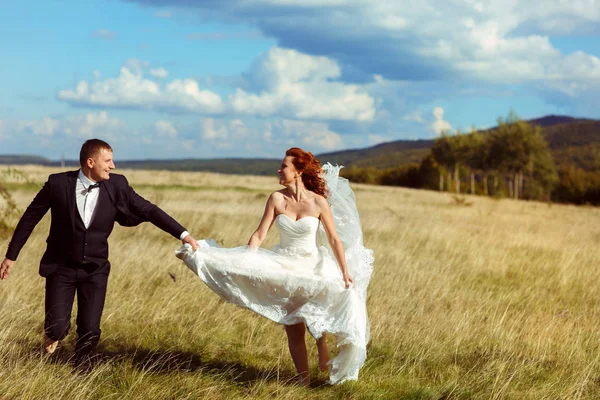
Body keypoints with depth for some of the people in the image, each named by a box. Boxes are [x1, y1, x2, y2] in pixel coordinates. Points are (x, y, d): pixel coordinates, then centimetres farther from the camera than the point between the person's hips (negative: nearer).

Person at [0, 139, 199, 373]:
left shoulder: (116, 185, -9)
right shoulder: (58, 183, -14)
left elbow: (149, 211, -5)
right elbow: (30, 217, -3)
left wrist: (183, 234, -13)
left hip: (95, 268, 2)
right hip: (61, 266, -1)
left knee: (90, 330, -3)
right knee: (58, 328, -9)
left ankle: (82, 372, 24)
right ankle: (53, 334, 29)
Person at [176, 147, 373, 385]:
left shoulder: (318, 202, -11)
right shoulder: (276, 199, -6)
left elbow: (334, 240, -9)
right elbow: (259, 235, -4)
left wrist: (345, 272, -16)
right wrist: (243, 265, -10)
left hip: (312, 267, -2)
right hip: (285, 267, 2)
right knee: (294, 331, -1)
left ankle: (322, 347, 2)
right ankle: (304, 381, 10)